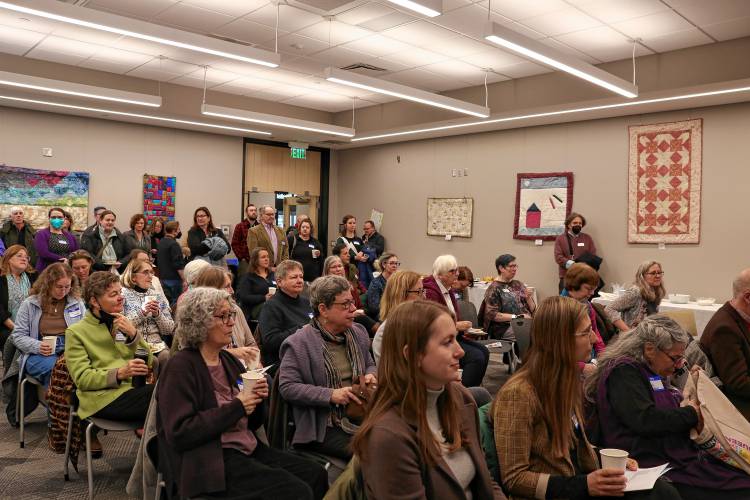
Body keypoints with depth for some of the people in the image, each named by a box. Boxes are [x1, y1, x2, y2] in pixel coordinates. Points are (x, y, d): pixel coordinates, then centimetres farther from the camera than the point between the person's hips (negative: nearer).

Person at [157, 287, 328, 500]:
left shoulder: (229, 360, 12)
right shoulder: (181, 368, -10)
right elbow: (179, 433, -19)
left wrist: (256, 400, -3)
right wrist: (235, 408, -18)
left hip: (249, 449, 8)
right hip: (212, 462, -7)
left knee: (316, 474, -7)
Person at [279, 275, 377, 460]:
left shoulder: (358, 333, 12)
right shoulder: (298, 343, -9)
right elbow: (287, 387, -12)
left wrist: (370, 375, 2)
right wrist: (330, 395, -19)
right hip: (325, 427, -6)